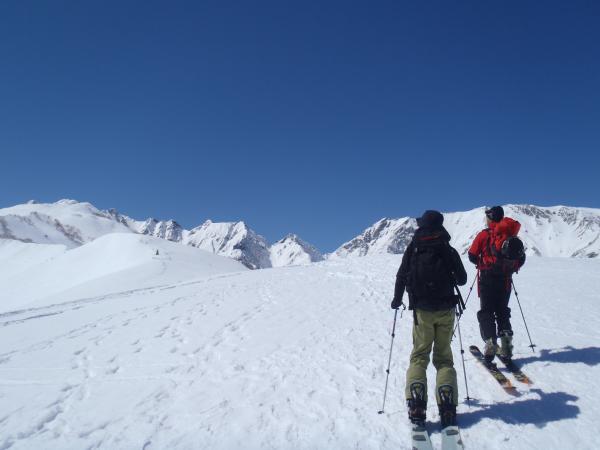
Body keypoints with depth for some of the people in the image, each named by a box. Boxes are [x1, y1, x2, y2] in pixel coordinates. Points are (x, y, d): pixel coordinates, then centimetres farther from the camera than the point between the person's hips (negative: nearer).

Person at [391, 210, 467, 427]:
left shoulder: (413, 249, -2)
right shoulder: (448, 250, -1)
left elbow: (401, 277, 2)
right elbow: (462, 279, 6)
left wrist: (397, 299, 17)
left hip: (422, 311, -1)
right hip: (446, 310, 1)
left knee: (419, 356, 7)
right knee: (444, 357, 10)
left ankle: (416, 406, -8)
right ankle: (447, 407, -3)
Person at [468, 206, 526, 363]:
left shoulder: (483, 235, -6)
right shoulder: (512, 236, 6)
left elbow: (472, 256, -4)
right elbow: (521, 259, 8)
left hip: (487, 279, -4)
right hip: (505, 280, 4)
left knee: (486, 311, 2)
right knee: (502, 310, 16)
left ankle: (490, 342, -12)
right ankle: (506, 342, 7)